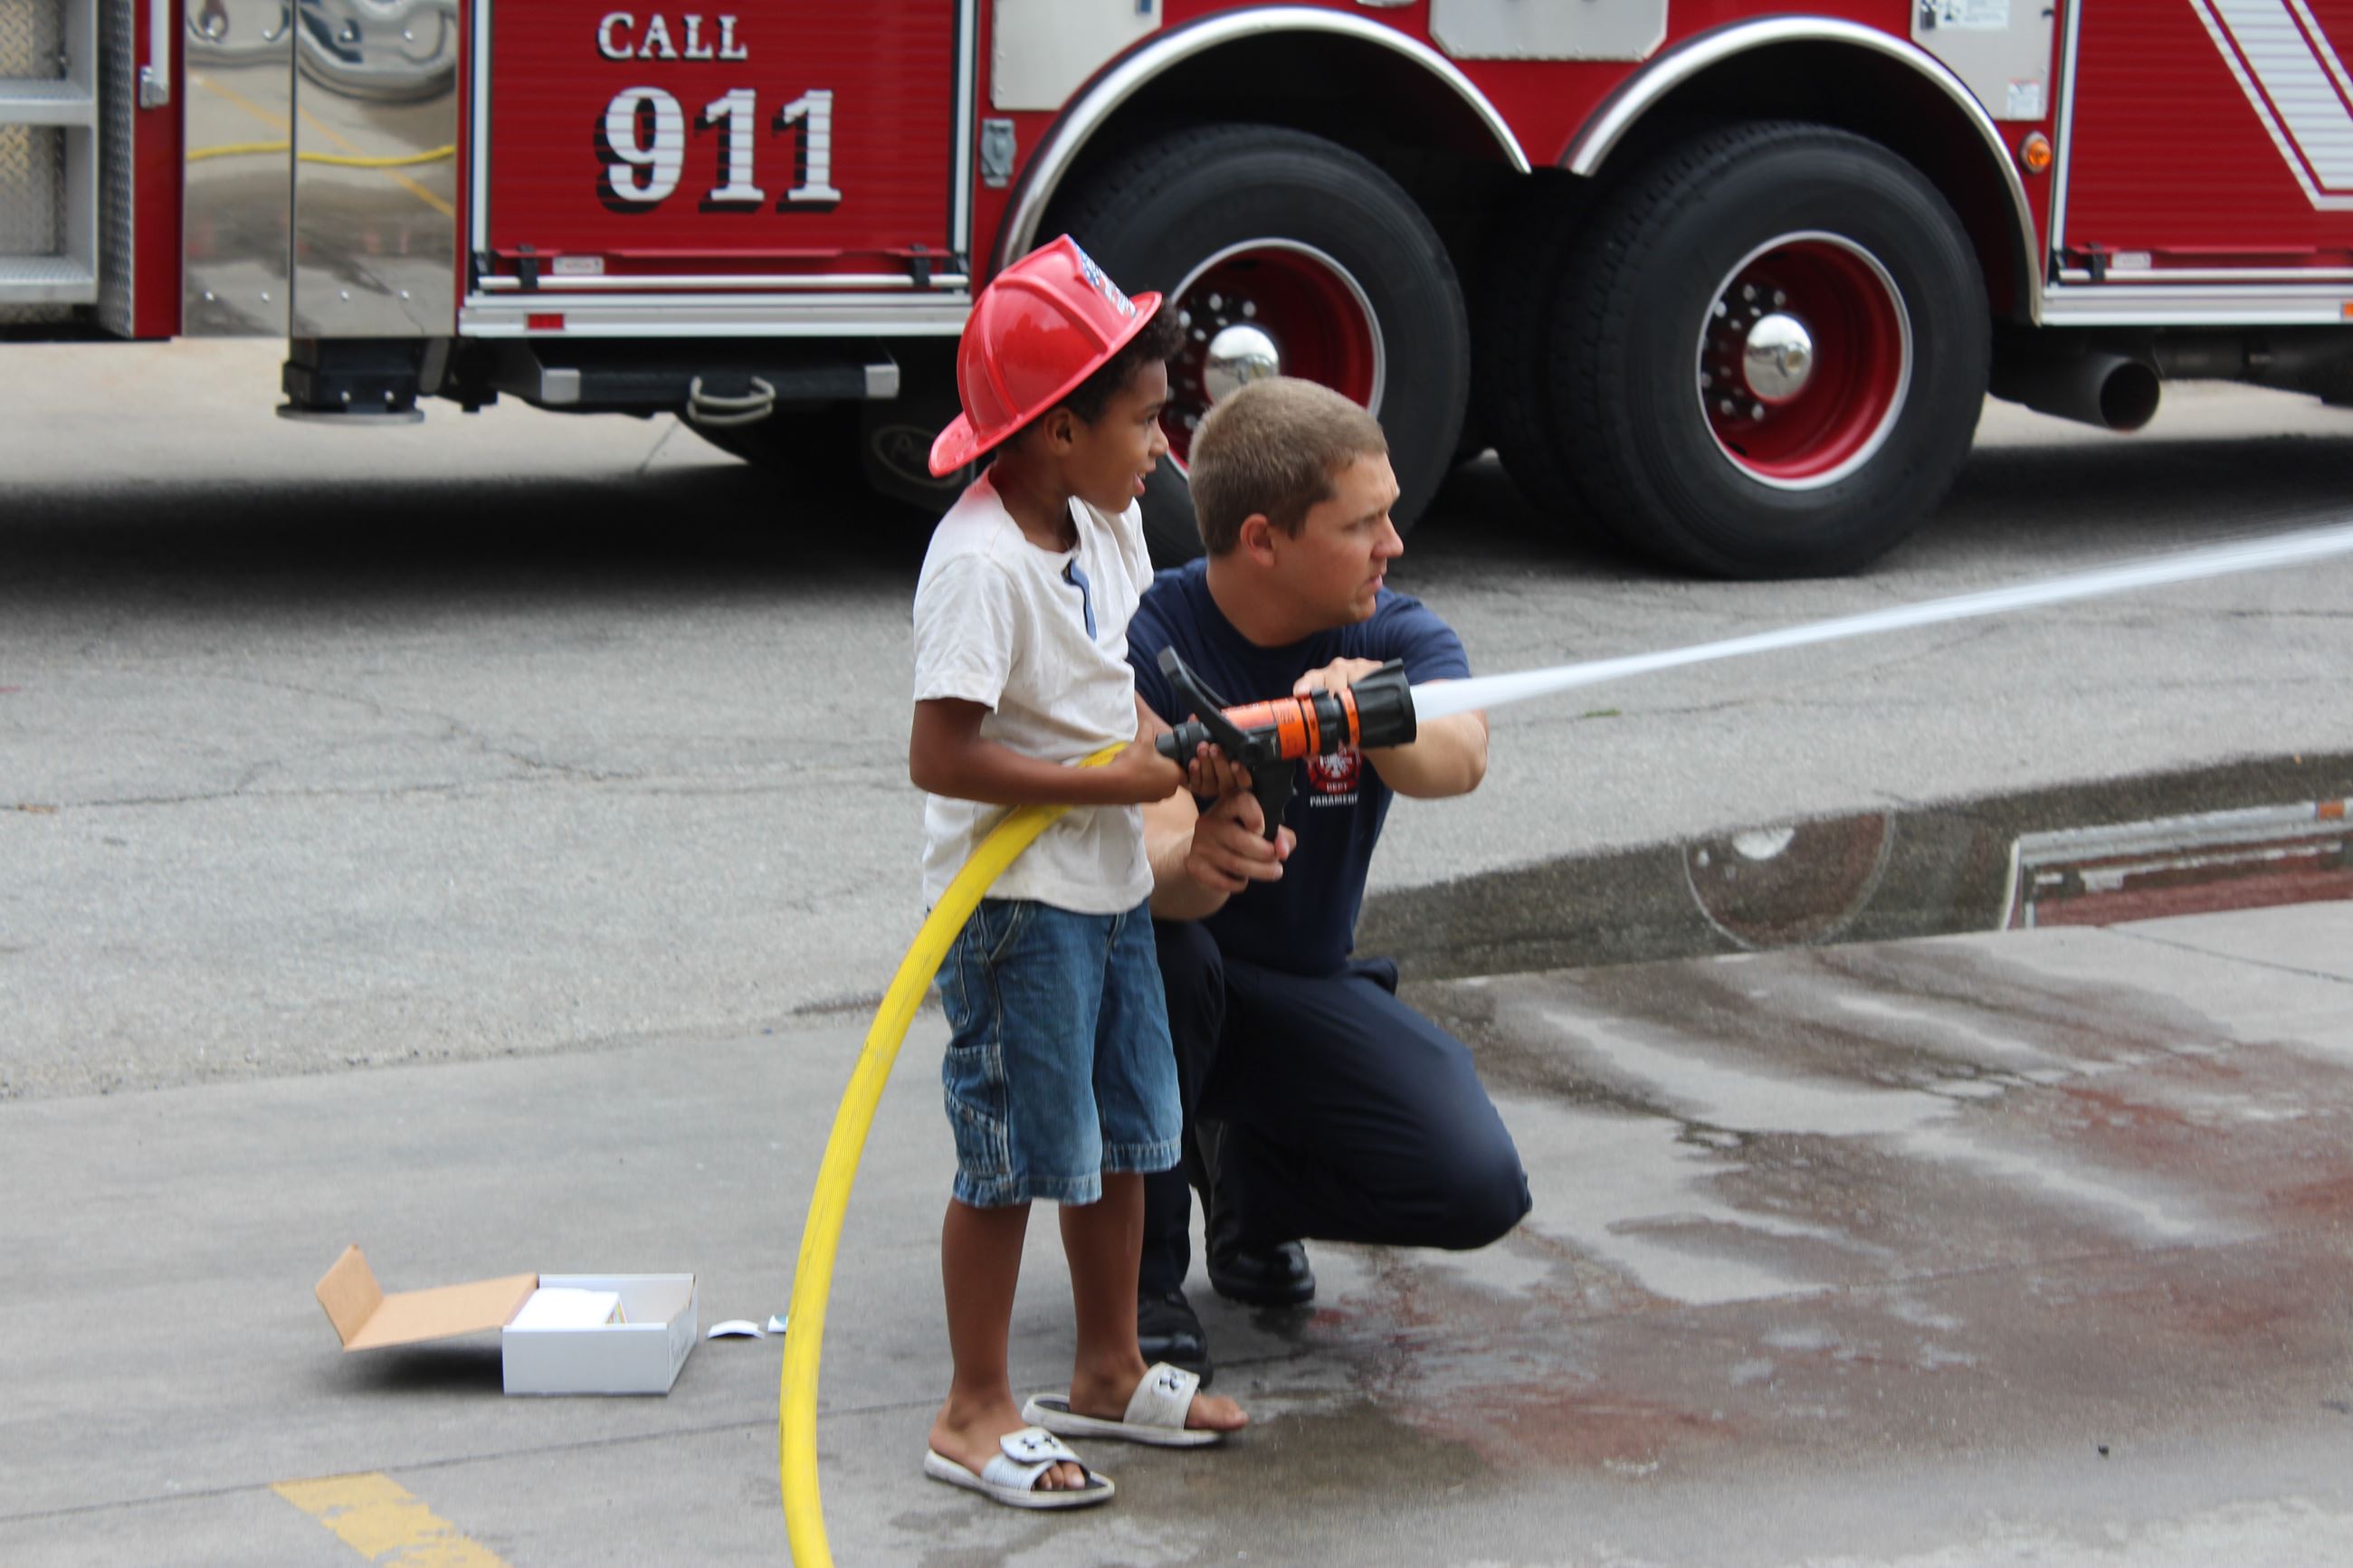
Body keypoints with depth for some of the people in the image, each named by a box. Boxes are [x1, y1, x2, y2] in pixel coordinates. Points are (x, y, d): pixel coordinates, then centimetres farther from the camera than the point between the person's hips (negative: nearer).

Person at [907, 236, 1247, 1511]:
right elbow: (941, 756, -27)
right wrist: (1116, 780, -22)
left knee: (1125, 1134, 18)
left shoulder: (1109, 518, 6)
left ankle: (1108, 1372, 33)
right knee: (1015, 1155, -2)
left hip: (1110, 885, 9)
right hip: (1014, 898, -9)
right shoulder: (981, 562, -23)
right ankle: (975, 1416, 10)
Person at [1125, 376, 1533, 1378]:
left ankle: (1250, 1181, 15)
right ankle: (1140, 1273, -14)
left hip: (1303, 989, 3)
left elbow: (1458, 760, -34)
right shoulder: (1143, 644, -21)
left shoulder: (1392, 637, -11)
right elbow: (1147, 862, -35)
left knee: (1478, 1186, -18)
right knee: (1157, 953, -39)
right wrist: (1196, 863, -60)